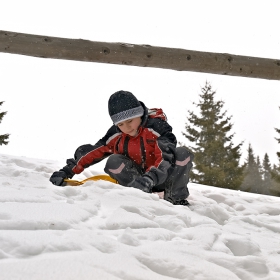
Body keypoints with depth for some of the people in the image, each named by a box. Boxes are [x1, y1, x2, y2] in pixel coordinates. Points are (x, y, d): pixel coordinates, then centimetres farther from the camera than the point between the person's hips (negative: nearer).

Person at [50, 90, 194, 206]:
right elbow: (92, 153, -2)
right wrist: (66, 172, -9)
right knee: (114, 161, -25)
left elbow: (166, 156, -31)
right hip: (135, 176, 2)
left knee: (183, 153, -28)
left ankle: (176, 197, -15)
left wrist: (150, 178, -47)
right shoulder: (115, 135, -7)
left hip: (162, 179, -2)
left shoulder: (157, 126, -19)